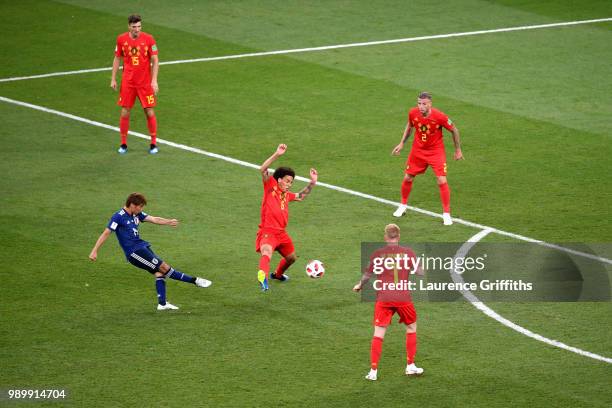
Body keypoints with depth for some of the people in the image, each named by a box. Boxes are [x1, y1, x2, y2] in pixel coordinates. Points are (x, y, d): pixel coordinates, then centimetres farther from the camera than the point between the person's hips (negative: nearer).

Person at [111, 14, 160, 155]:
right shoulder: (121, 39, -2)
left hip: (145, 82, -1)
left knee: (150, 112, 0)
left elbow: (155, 60, -5)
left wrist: (154, 80, -11)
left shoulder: (148, 39, -8)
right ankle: (123, 144, 14)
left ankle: (153, 143, 14)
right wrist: (113, 79, 6)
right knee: (125, 112, 1)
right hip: (128, 82, 1)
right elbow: (117, 59, 10)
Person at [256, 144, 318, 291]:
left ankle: (278, 274, 56)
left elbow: (300, 196, 35)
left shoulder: (286, 195, 16)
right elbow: (263, 169, -18)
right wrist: (277, 155, -28)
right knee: (267, 253, -36)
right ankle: (263, 276, -61)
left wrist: (312, 183, 25)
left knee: (291, 258, 27)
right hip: (268, 232, -8)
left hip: (281, 233, 8)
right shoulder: (271, 187, -3)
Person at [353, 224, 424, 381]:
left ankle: (373, 371, 0)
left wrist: (359, 285, 26)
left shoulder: (377, 254, 0)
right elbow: (419, 271, 2)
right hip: (403, 298, 0)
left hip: (383, 299, 0)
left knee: (378, 334, 2)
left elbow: (367, 274, 6)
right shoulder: (407, 252, -2)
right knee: (411, 328, 21)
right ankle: (410, 366, 23)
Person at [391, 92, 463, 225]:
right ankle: (403, 205, 36)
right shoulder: (413, 113, -16)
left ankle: (446, 214, 2)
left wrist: (458, 150, 0)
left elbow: (454, 130, -9)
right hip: (418, 150, 3)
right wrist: (402, 143, 11)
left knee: (442, 181, -13)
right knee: (407, 178, 9)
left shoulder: (439, 116, -26)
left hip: (436, 151, -3)